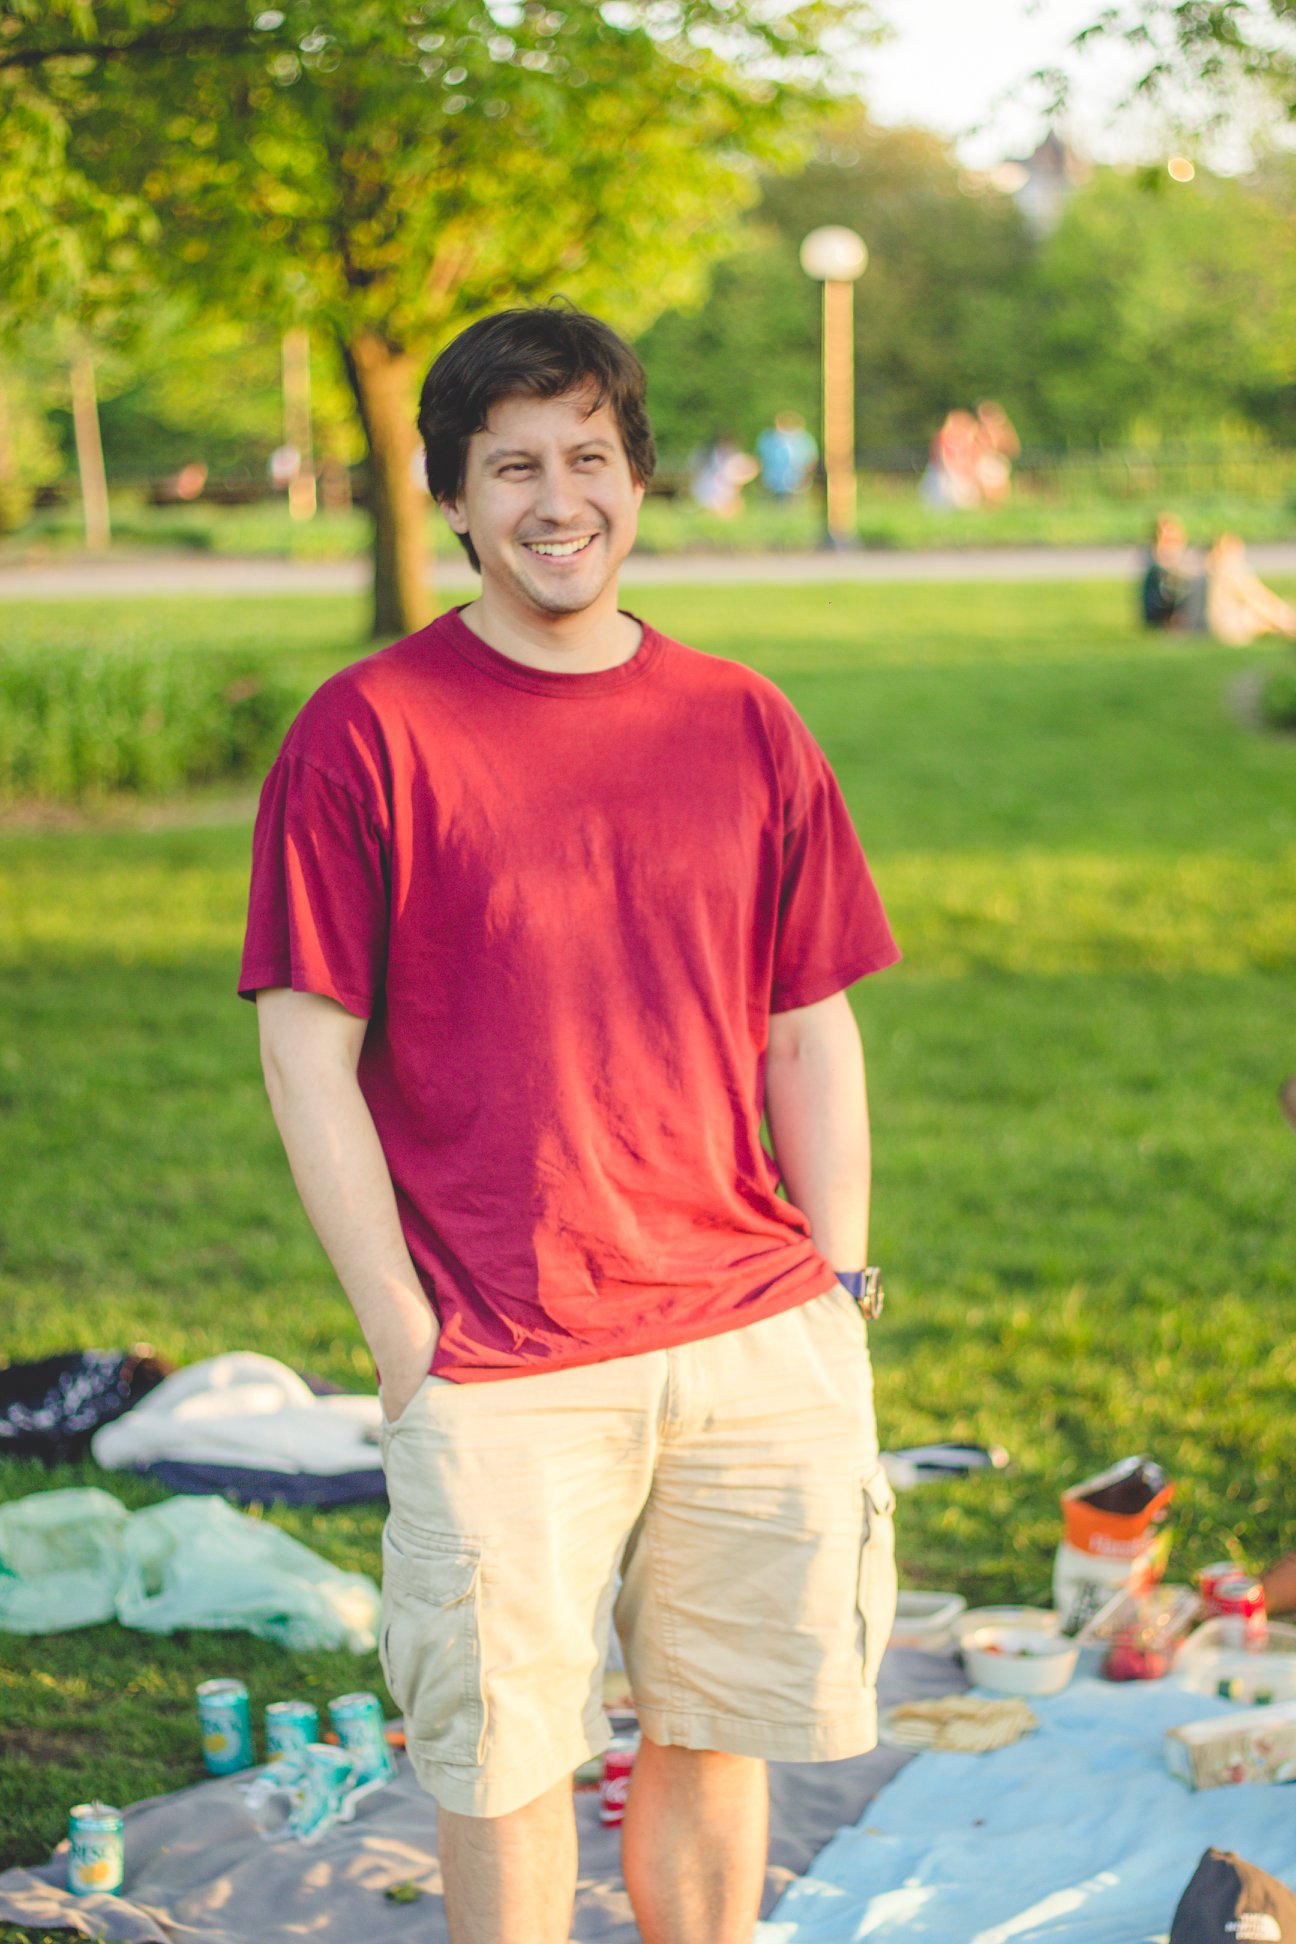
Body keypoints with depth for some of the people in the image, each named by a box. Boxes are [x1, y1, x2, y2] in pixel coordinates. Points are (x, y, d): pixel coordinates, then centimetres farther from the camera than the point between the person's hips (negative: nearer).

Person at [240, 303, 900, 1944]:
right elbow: (307, 1054, -6)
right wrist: (409, 1346, -9)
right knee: (505, 1758, 6)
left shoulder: (745, 727, 7)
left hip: (760, 1349, 4)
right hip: (503, 1377, -3)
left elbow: (812, 1035, 11)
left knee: (717, 1738, 13)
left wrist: (836, 1295, 4)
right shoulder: (366, 732, -5)